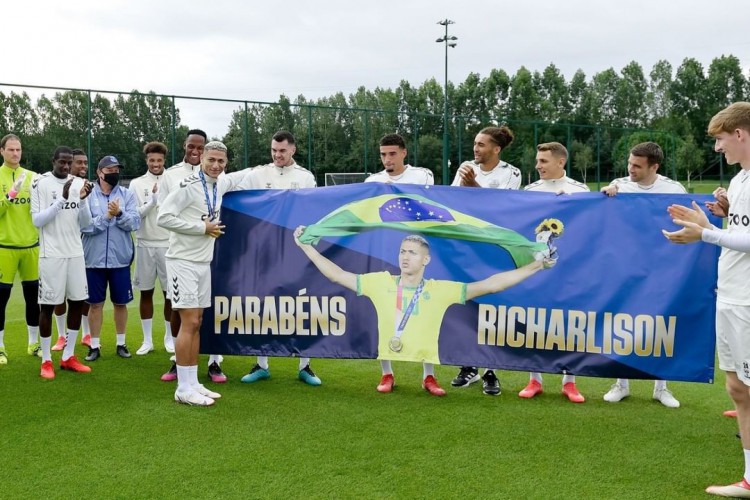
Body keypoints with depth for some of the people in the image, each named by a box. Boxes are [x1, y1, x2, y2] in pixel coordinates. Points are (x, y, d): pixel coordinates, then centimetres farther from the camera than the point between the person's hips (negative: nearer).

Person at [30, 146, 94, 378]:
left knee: (77, 302, 7)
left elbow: (85, 223, 6)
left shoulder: (79, 183, 7)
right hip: (51, 254, -5)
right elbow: (37, 220, -11)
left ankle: (68, 356, 19)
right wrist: (62, 199, -20)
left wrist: (83, 200, -12)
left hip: (76, 253, 5)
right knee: (48, 305, -1)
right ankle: (46, 361, 10)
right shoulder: (41, 183, -5)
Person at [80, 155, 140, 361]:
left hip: (120, 258, 1)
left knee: (120, 303, 11)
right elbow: (84, 225, -12)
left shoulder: (127, 195, 2)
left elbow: (135, 222, -8)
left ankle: (121, 343, 24)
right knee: (95, 303, 7)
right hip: (94, 259, -1)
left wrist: (119, 214, -24)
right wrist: (107, 216, -20)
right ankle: (95, 346, 18)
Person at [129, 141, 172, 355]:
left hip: (168, 245, -1)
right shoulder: (136, 184, 3)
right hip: (145, 245, 1)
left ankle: (169, 338, 18)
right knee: (146, 293, 7)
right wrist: (153, 202, -16)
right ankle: (147, 340, 17)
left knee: (170, 292, 4)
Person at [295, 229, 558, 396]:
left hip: (426, 372, -1)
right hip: (388, 372, 1)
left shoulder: (441, 290, 1)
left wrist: (537, 265, -6)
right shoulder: (381, 282, 6)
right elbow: (338, 275, 10)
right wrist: (305, 246, 9)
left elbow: (490, 285, -2)